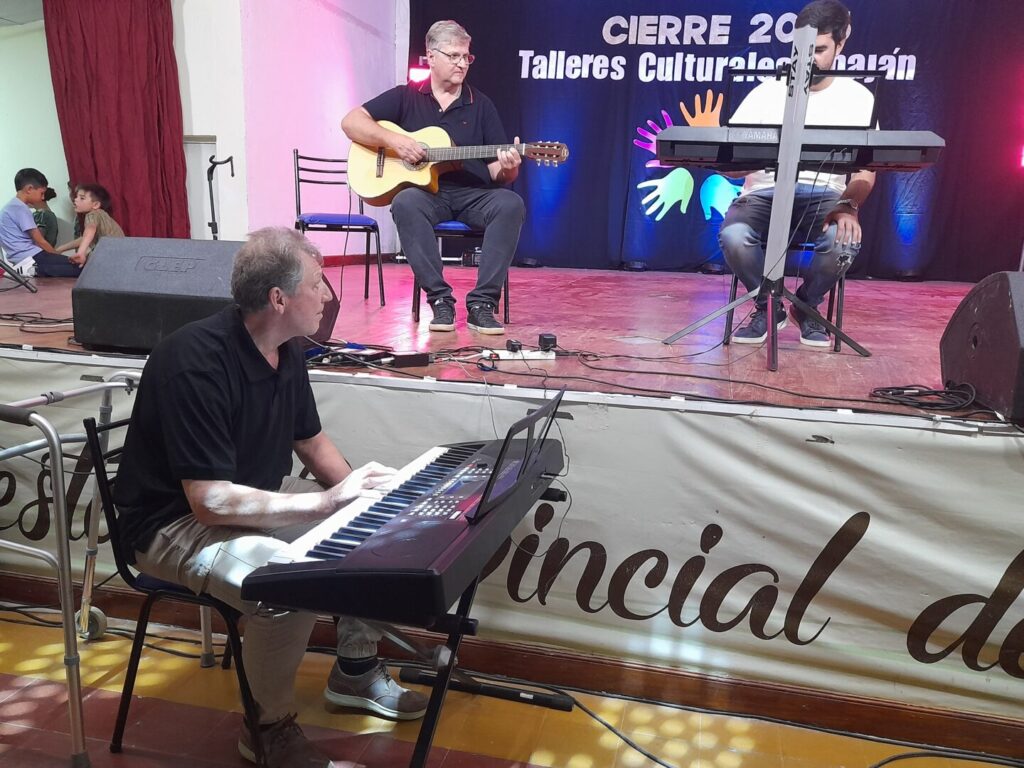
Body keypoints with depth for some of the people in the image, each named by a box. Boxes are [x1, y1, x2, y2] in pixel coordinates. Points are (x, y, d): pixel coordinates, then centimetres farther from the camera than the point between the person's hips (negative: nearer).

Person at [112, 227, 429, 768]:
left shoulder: (285, 349, -2)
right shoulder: (197, 362, -29)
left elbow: (311, 441, 11)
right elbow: (211, 502, -32)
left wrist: (357, 491, -6)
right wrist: (326, 502, -28)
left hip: (255, 497, 9)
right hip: (178, 522, -8)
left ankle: (355, 670, 18)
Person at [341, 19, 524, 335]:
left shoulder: (481, 105, 13)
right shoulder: (406, 96, 11)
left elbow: (498, 173, 8)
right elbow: (351, 122, 3)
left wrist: (507, 167, -17)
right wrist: (393, 139, -13)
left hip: (472, 194, 1)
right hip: (423, 191, -1)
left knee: (511, 204, -30)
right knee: (405, 203, -36)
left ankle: (482, 303, -28)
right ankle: (440, 299, -28)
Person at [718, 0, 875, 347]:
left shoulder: (857, 97, 7)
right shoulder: (768, 92, 7)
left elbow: (865, 171, -2)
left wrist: (848, 205, -24)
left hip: (824, 193, 0)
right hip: (765, 191, 0)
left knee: (845, 241, -34)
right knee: (733, 236, -34)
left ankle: (806, 306, 2)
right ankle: (769, 307, -2)